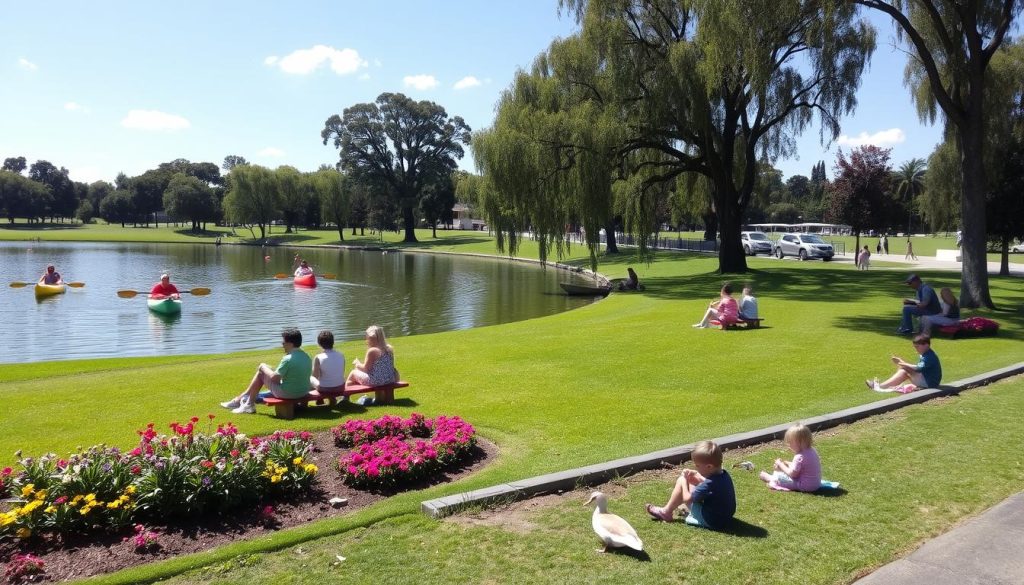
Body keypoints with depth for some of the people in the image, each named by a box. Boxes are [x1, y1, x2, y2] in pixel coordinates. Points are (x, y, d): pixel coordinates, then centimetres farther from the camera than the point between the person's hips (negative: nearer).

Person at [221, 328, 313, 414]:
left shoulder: (288, 359, -23)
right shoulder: (307, 357, 2)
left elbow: (274, 378, -19)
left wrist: (264, 368, -1)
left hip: (286, 393, -8)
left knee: (261, 372, 8)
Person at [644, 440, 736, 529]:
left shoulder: (709, 484, -30)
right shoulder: (724, 474, -5)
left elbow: (687, 498, -18)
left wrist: (684, 480, -5)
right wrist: (695, 475, 4)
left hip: (711, 522, -9)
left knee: (681, 481, -7)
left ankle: (666, 512, 10)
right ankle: (687, 507, 33)